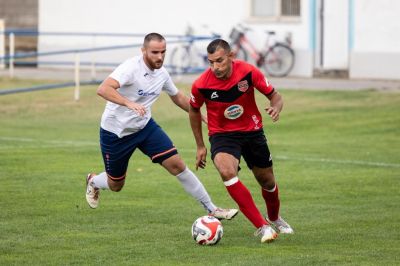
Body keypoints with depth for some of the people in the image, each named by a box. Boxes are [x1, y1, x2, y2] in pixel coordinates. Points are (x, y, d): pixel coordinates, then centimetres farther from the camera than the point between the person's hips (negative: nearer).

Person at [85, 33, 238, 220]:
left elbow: (178, 98, 16)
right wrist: (129, 103, -54)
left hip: (144, 127, 5)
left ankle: (211, 209, -2)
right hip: (115, 132, -5)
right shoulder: (131, 67, -26)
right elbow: (103, 89, -41)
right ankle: (93, 181, 49)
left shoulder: (161, 73, -4)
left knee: (177, 165, -9)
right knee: (116, 185, 11)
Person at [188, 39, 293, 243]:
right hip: (222, 134, -2)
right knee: (226, 172, -31)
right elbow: (194, 111, 3)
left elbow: (274, 95, -5)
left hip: (252, 132, 2)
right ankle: (262, 227, -27)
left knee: (267, 182, 13)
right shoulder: (201, 85, -18)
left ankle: (274, 219, 49)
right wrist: (200, 146, 7)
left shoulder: (248, 72, -19)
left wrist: (276, 108, -29)